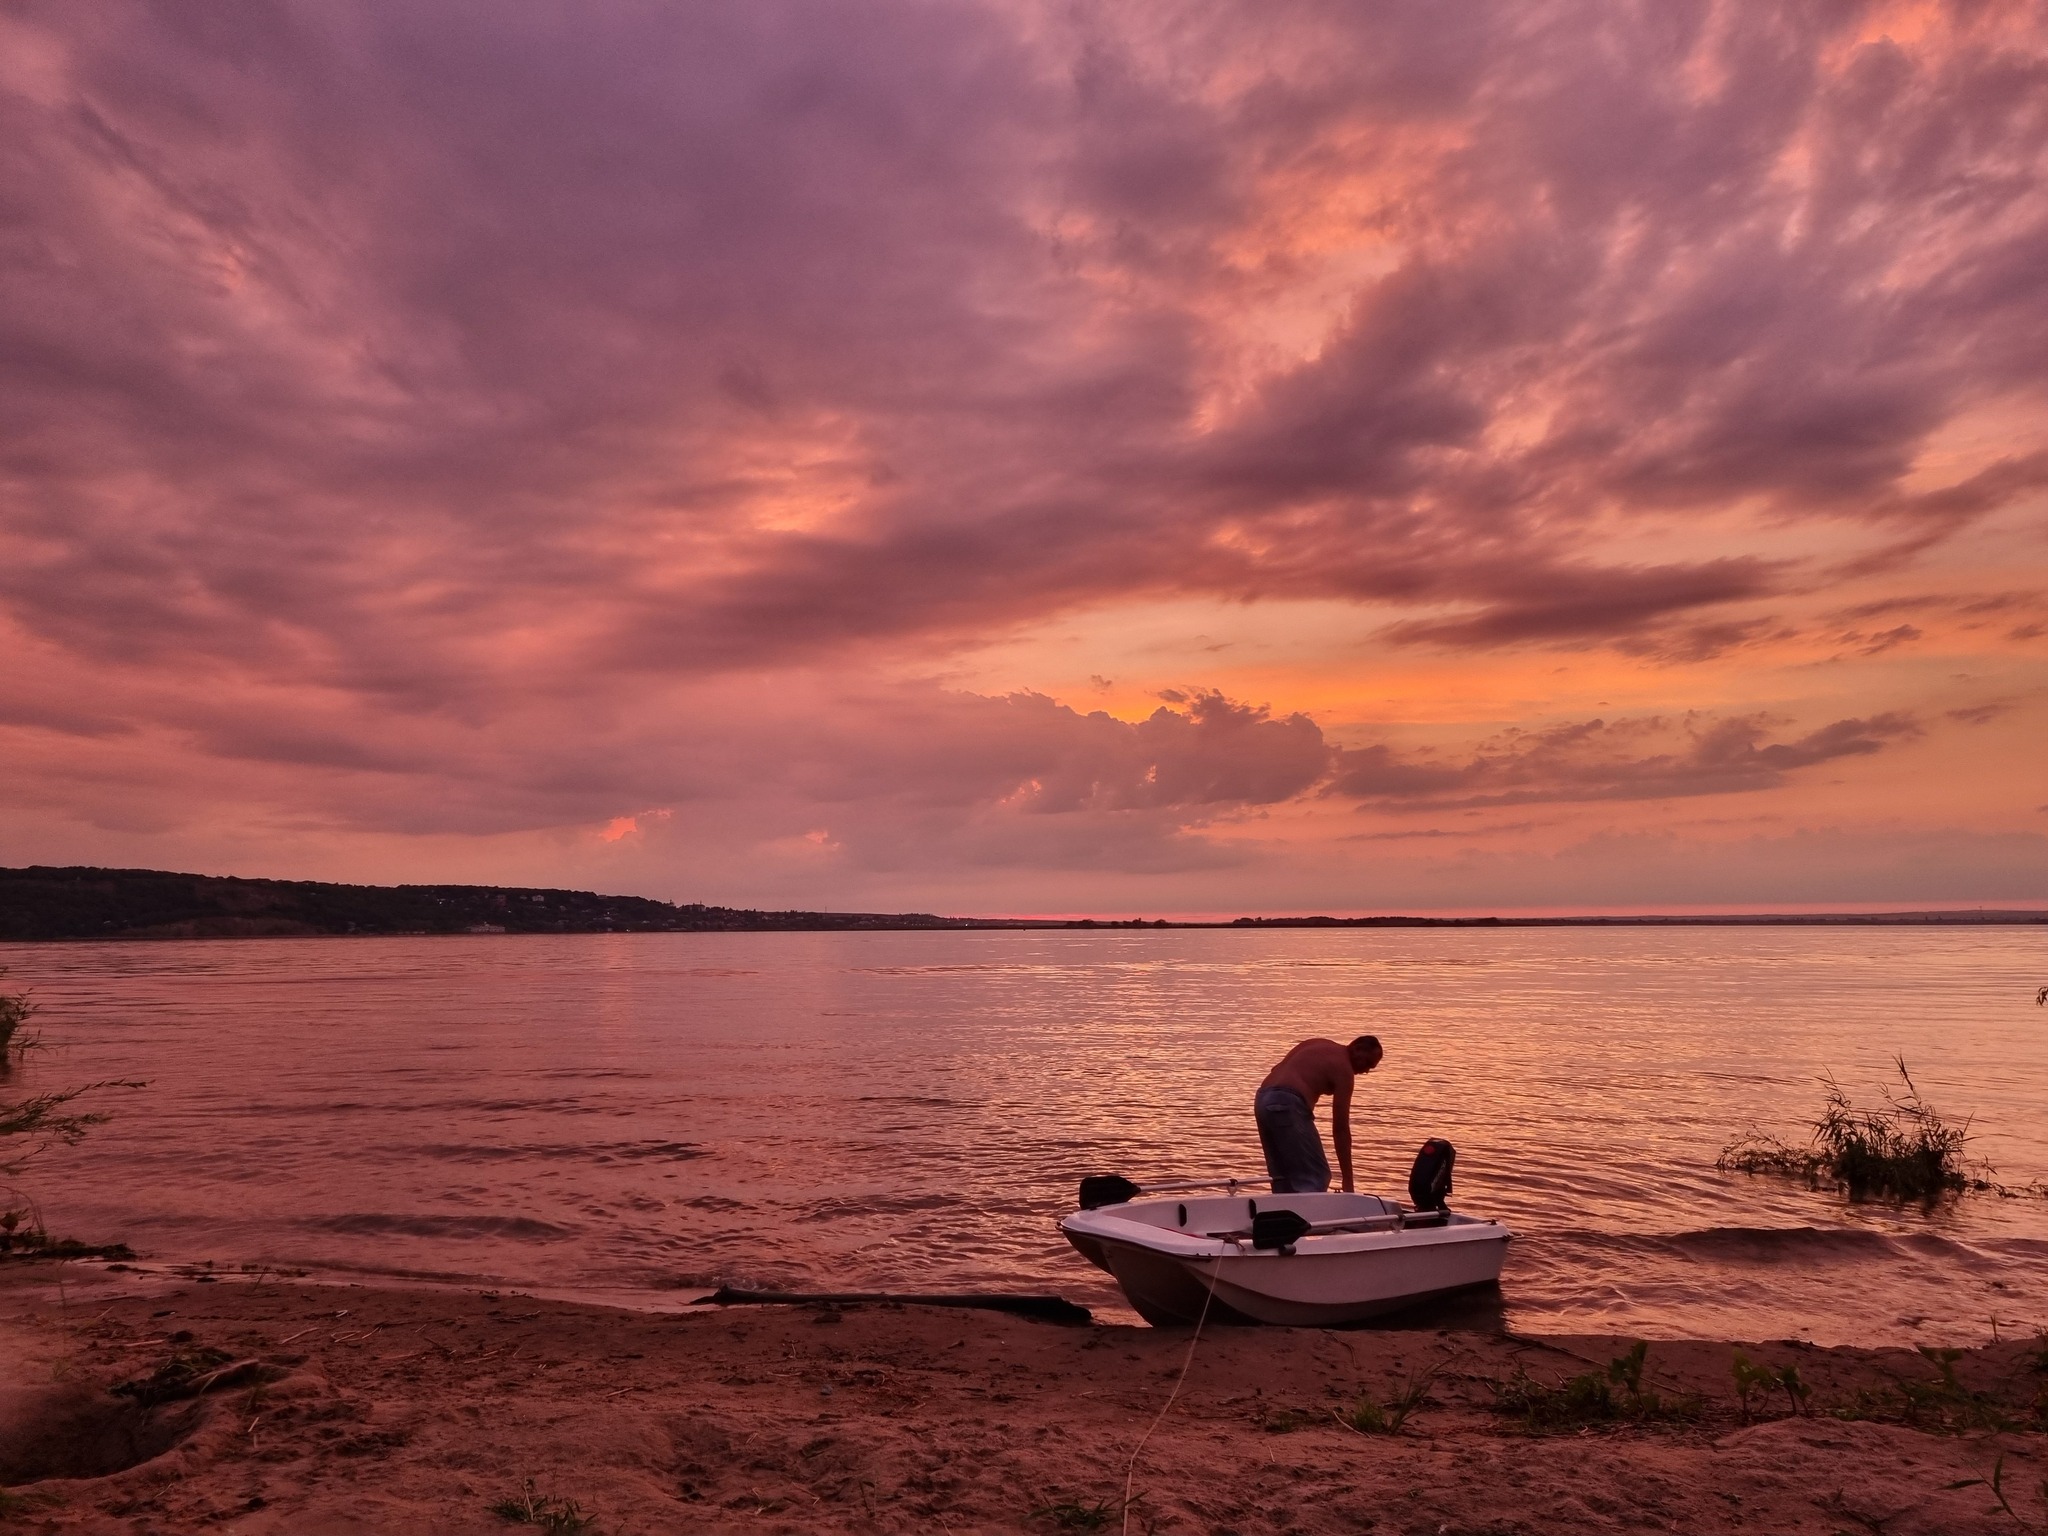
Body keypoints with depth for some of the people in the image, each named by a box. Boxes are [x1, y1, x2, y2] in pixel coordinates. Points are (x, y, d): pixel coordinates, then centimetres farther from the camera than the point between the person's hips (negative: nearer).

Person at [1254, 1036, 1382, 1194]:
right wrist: (1348, 1180, -3)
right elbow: (1340, 1128, -5)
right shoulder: (1343, 1068, -2)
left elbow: (1277, 1071, 21)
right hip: (1286, 1105, -9)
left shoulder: (1317, 1045, 23)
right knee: (1315, 1177, -4)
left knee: (1284, 1178, 15)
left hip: (1263, 1100, 9)